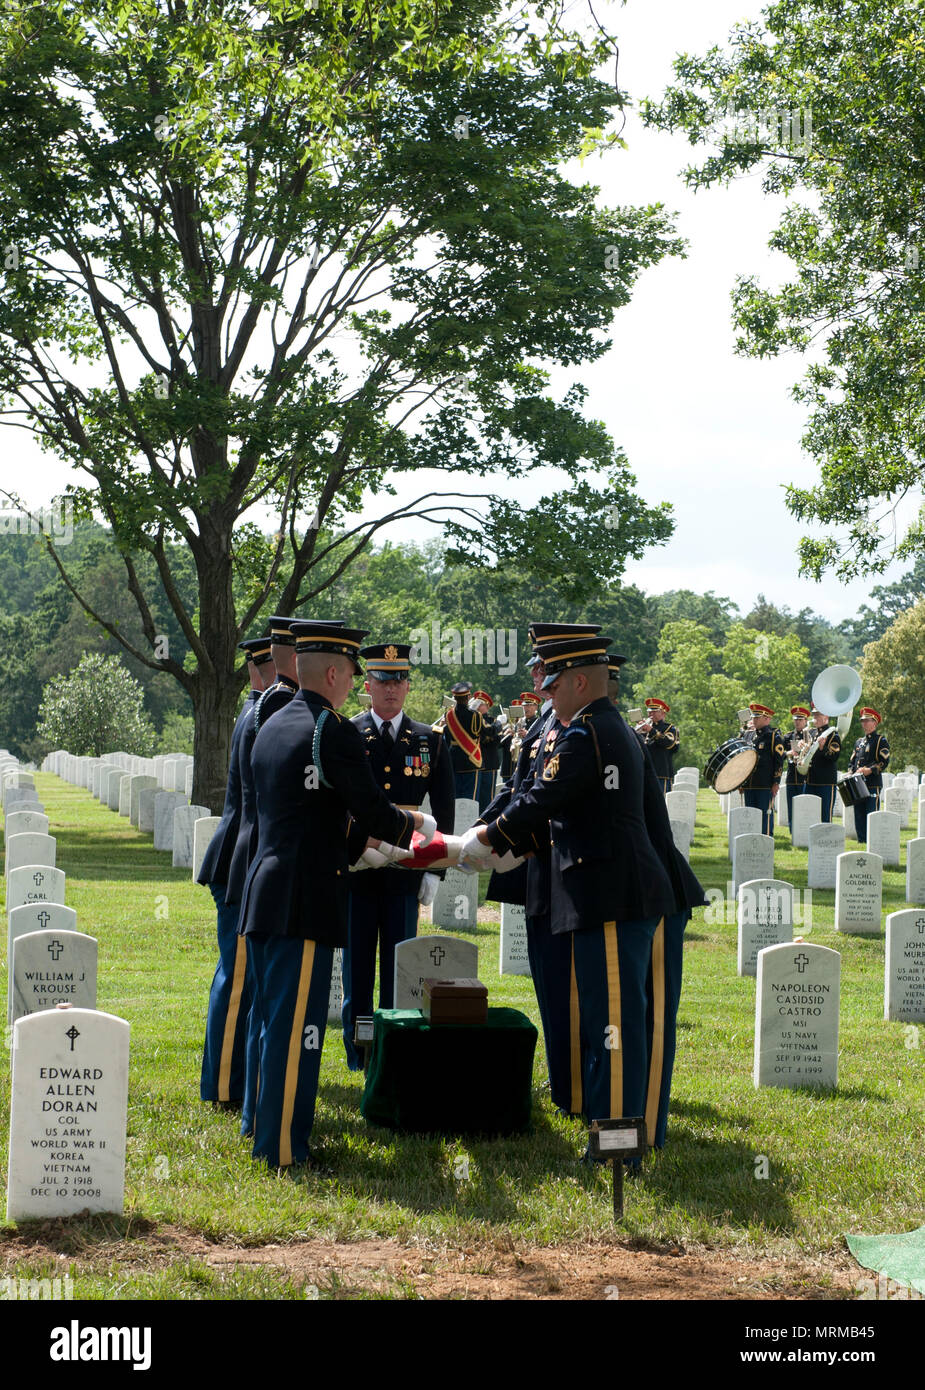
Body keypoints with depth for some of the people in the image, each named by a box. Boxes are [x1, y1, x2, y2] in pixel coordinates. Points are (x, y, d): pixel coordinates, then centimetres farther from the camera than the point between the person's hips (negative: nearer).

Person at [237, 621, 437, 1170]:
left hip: (265, 892, 9)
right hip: (306, 900, -9)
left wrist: (367, 848, 26)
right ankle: (285, 1147, 1)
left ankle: (267, 1123, 29)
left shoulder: (272, 728, 14)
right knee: (297, 1023, -3)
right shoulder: (334, 733, -13)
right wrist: (418, 824, 7)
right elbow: (375, 813, -13)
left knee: (276, 1016, 18)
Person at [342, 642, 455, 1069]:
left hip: (404, 871, 1)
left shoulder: (429, 741, 7)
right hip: (355, 869, -1)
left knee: (400, 964, 5)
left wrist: (435, 869, 2)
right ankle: (358, 1053, 13)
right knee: (357, 962, 4)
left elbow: (444, 810, 8)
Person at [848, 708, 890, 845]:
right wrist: (851, 772, 4)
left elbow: (885, 761, -8)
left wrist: (870, 770, -20)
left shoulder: (880, 740, 0)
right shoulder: (859, 742, 21)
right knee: (859, 816, 7)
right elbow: (852, 761, 24)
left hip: (873, 784, -7)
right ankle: (862, 841, 12)